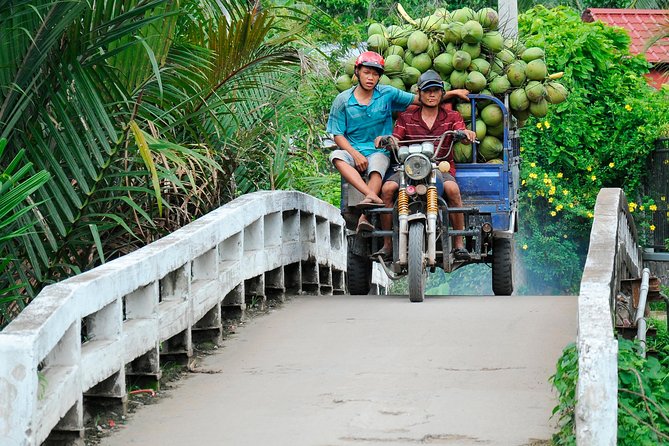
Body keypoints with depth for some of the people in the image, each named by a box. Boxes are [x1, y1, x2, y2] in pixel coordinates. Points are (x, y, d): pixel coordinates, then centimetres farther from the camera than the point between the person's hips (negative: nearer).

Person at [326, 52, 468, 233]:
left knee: (376, 168, -34)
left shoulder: (387, 94, 6)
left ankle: (365, 215, -49)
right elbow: (338, 135, 1)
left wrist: (453, 93, 7)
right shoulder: (343, 100, 3)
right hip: (353, 151, 0)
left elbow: (419, 99, 11)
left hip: (379, 151, 0)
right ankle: (372, 197, -49)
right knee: (337, 156, -34)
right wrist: (356, 155, -14)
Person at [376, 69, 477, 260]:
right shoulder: (406, 117, 12)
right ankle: (387, 244, -18)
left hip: (441, 168, -1)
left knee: (452, 188, -35)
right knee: (387, 188, -28)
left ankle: (458, 244, -25)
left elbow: (463, 136, -6)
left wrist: (466, 134, -31)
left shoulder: (451, 116, 10)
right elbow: (395, 141, 3)